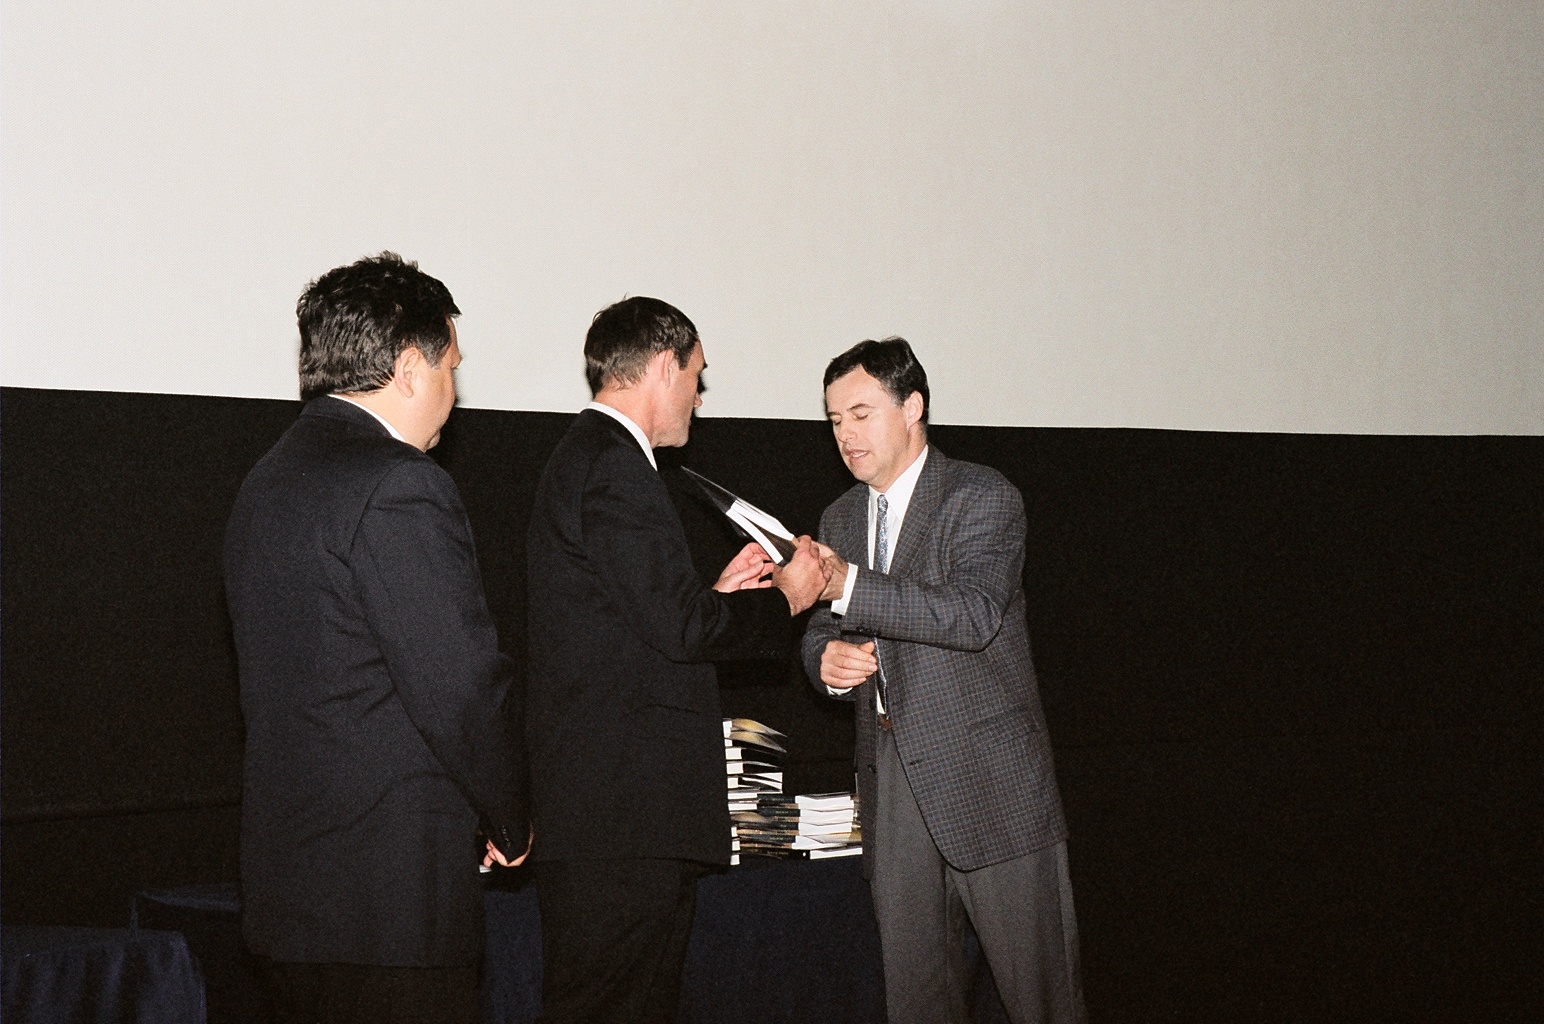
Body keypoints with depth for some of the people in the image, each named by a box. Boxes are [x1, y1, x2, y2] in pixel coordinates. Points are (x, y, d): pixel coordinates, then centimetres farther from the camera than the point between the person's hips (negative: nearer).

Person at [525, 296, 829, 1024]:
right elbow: (680, 628, -18)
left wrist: (717, 594, 20)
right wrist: (784, 600, -3)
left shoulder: (585, 457, 20)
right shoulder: (613, 465, -13)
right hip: (624, 818, -11)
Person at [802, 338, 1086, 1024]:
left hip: (988, 779, -6)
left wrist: (850, 586, -27)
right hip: (892, 780, 6)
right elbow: (820, 630, 22)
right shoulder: (841, 519, 17)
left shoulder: (982, 498, -5)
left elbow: (973, 614, -20)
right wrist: (826, 659, -4)